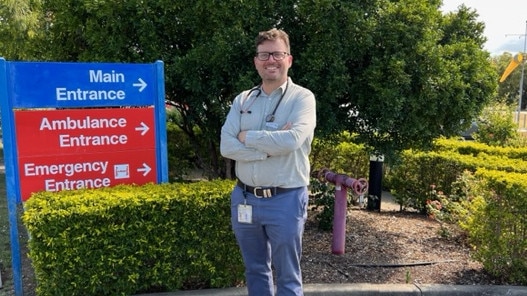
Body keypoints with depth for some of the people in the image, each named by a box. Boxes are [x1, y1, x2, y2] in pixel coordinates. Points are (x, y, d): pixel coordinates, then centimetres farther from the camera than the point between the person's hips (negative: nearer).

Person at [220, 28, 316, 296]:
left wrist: (248, 136, -10)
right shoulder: (242, 100, 5)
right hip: (244, 198, 4)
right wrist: (271, 147, -17)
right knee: (255, 270, 20)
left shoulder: (302, 97, -6)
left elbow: (293, 140, -24)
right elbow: (226, 146, -7)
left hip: (285, 200, -4)